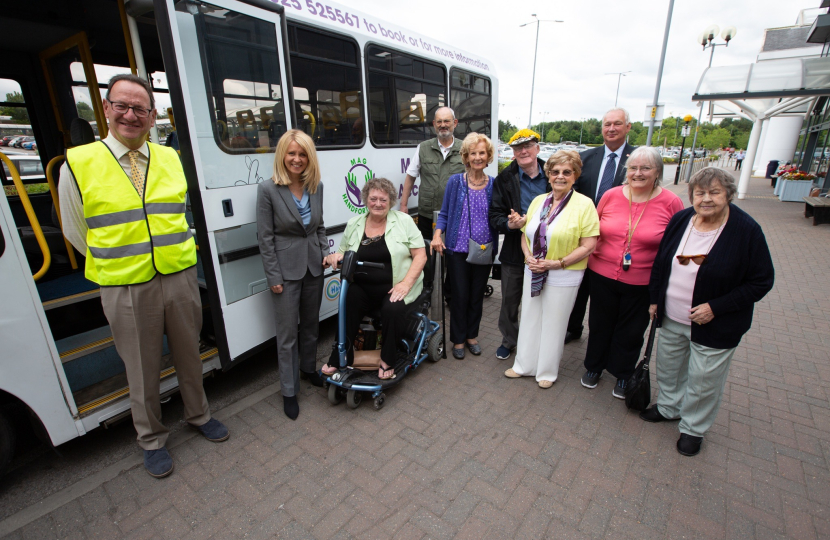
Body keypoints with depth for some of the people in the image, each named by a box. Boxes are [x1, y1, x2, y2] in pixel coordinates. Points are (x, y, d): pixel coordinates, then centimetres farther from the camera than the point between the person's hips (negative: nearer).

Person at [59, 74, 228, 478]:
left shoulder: (170, 159, 4)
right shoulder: (78, 164, -5)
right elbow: (76, 234, 5)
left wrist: (172, 257, 14)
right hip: (126, 291, -2)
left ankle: (198, 414, 42)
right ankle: (151, 440, 36)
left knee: (189, 357, 18)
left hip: (180, 278, 3)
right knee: (142, 371, 13)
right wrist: (115, 264, 10)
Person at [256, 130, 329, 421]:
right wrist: (273, 277, -11)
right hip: (286, 270, -5)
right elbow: (265, 237, -10)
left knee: (311, 323, 19)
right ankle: (289, 391, 21)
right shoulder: (268, 190, -11)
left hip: (313, 266, 5)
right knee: (288, 332, 5)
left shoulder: (316, 187, 3)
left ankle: (308, 368, 42)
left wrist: (325, 252, 1)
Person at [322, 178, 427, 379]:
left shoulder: (404, 221, 0)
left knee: (392, 310, -31)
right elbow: (342, 255, 15)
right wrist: (335, 257, -10)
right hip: (362, 288, 3)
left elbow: (420, 255, -4)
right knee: (347, 306, -26)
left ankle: (388, 361, -6)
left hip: (395, 288, -2)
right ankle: (338, 359, -10)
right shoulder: (354, 224, 10)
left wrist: (406, 283, -17)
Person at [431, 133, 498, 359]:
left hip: (484, 251, 2)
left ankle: (472, 335, 33)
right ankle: (458, 340, 23)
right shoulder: (455, 181, -2)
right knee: (460, 295, 5)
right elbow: (445, 213, 1)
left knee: (477, 295, 14)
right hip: (458, 249, -2)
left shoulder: (493, 184, 2)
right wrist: (437, 234, -16)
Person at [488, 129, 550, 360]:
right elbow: (494, 215, -4)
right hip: (514, 252, 1)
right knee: (509, 300, 13)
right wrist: (510, 224, -23)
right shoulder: (505, 179, 0)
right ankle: (508, 340, 35)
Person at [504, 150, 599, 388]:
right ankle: (524, 365, 33)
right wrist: (529, 257, -7)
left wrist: (557, 263, -19)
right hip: (533, 273, 5)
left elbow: (588, 245, -13)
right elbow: (525, 234, 11)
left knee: (553, 324, 9)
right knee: (529, 319, 14)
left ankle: (547, 371, 30)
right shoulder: (538, 201, 6)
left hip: (564, 276, -4)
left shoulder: (584, 204, -10)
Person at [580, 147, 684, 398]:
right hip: (602, 275, 2)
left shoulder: (671, 203, -9)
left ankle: (623, 374, 39)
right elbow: (594, 231, 9)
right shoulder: (611, 196, -4)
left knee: (631, 332, 15)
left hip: (642, 283, -1)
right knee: (600, 325, 18)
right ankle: (594, 366, 41)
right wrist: (590, 254, -1)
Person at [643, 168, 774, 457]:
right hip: (671, 319, 4)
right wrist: (655, 299, 7)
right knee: (668, 366, 21)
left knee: (703, 380, 11)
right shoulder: (680, 220, -4)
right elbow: (661, 261, 7)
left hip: (715, 327, -4)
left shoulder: (747, 230, -16)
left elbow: (762, 281, -12)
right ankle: (668, 407, 47)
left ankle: (694, 428, 35)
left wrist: (716, 307, -21)